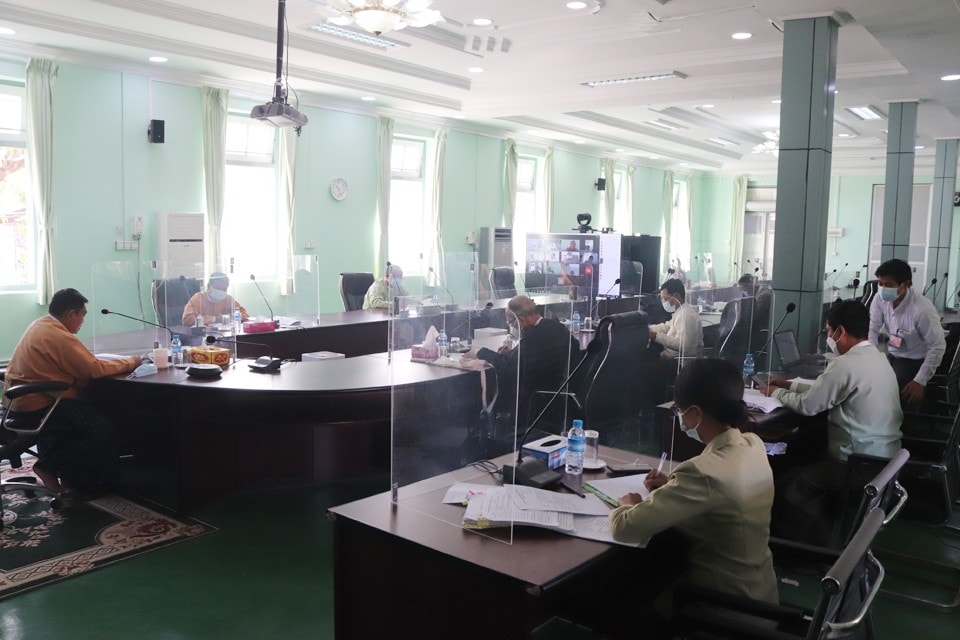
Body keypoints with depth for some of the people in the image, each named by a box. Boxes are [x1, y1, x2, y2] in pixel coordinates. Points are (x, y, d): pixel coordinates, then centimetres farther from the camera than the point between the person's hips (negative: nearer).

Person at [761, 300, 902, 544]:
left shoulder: (845, 364, -22)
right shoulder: (876, 358, 9)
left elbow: (807, 405, -15)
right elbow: (825, 389, 17)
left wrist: (776, 392, 2)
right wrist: (790, 384, 16)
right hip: (884, 457, 10)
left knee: (788, 485, 4)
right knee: (809, 464, 25)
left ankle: (816, 547, 18)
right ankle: (833, 534, 30)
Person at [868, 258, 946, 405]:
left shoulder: (923, 309, -29)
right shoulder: (880, 299, -14)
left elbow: (938, 347, -22)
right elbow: (872, 330, -7)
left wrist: (920, 381, -24)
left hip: (914, 361, -6)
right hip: (889, 354, 6)